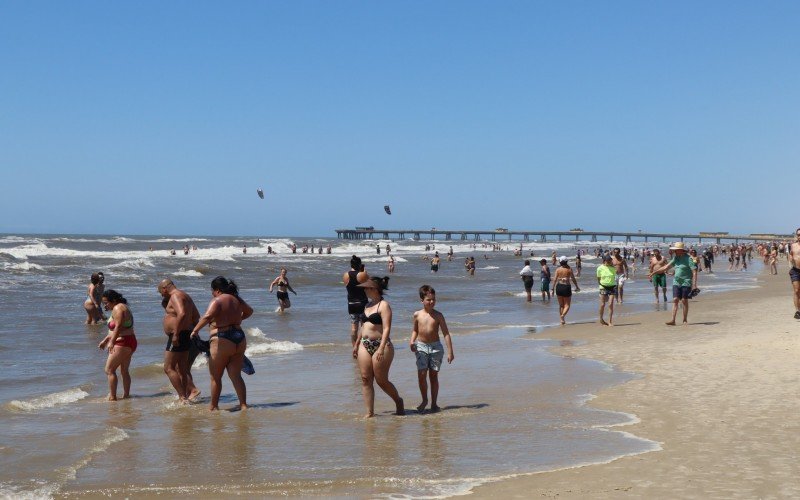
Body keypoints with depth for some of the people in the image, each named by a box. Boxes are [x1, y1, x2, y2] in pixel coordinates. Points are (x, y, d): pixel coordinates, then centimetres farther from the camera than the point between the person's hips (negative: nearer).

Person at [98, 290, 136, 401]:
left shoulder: (117, 308, -13)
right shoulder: (123, 307, 18)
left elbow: (118, 327, -26)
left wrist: (111, 342, -32)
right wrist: (105, 340, 27)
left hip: (122, 343, -11)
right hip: (131, 343, 11)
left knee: (109, 370, -6)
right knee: (124, 371, 16)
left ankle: (112, 397, -7)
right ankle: (126, 395, 19)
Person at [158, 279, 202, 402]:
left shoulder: (175, 296, -14)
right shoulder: (185, 296, 19)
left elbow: (182, 314, -31)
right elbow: (196, 316, 26)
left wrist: (176, 334, -28)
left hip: (178, 337, -10)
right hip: (186, 336, 10)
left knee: (168, 368, -7)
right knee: (181, 369, 14)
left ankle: (183, 397, -10)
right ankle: (185, 396, 16)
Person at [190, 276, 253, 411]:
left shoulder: (217, 301, -11)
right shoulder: (237, 300, 11)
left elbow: (207, 316, -28)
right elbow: (249, 311, 29)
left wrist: (195, 330, -21)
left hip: (222, 341, -6)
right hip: (240, 338, 7)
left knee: (215, 377, 8)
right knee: (236, 376, 11)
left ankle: (214, 407, 16)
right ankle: (243, 405, 6)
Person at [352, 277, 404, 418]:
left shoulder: (384, 305, -9)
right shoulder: (368, 305, 15)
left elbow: (386, 328, -17)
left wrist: (381, 348, -26)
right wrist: (356, 344, 23)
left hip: (380, 345, -8)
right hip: (365, 345, 8)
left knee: (382, 380, -1)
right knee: (366, 379, 1)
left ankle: (398, 402, 24)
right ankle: (370, 413, 4)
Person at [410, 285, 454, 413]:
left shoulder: (438, 315, -4)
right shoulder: (417, 315, 1)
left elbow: (446, 333, -3)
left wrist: (450, 351, -8)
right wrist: (412, 341, -5)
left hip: (436, 346, -1)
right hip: (421, 346, 1)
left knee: (433, 375, 4)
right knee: (421, 374, -9)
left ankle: (434, 403, 14)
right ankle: (424, 400, 10)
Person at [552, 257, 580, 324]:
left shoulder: (558, 269, 0)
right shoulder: (569, 269, -4)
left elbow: (555, 279, -4)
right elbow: (573, 279, -2)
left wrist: (553, 289, 0)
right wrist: (577, 287, 11)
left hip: (559, 287, 2)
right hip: (566, 287, -2)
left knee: (561, 305, 14)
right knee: (567, 305, 6)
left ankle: (562, 319, 14)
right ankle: (563, 315, -21)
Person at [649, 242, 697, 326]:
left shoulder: (688, 259, -11)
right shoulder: (676, 258, 9)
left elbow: (694, 271, -14)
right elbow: (666, 267, 14)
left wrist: (694, 285, -20)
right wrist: (653, 273, 13)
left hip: (686, 283, -6)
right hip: (676, 282, 6)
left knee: (684, 301, -1)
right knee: (675, 300, -2)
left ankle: (685, 320, 11)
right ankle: (673, 320, -6)